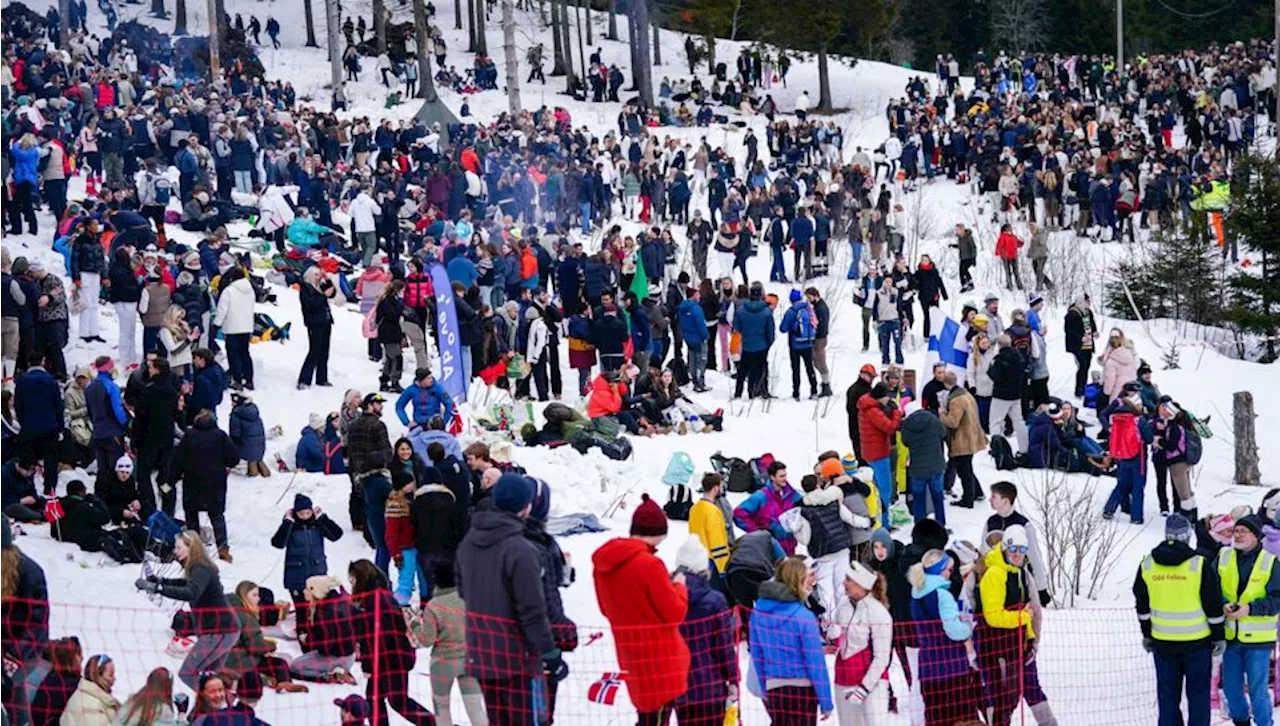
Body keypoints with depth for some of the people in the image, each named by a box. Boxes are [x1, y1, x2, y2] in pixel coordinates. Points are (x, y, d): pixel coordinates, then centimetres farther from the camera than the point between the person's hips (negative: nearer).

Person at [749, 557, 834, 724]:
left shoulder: (759, 612, -2)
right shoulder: (804, 617, -18)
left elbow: (757, 655, 6)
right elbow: (815, 662, -14)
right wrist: (825, 702, -7)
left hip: (773, 688, 5)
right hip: (802, 689, -5)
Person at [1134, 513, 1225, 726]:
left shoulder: (1147, 565, -1)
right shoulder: (1200, 565, -13)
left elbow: (1142, 605, 8)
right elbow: (1213, 606, -8)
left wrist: (1147, 633, 19)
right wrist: (1219, 636, 3)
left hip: (1162, 641, 3)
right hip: (1197, 640, -3)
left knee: (1167, 692, 12)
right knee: (1198, 692, 7)